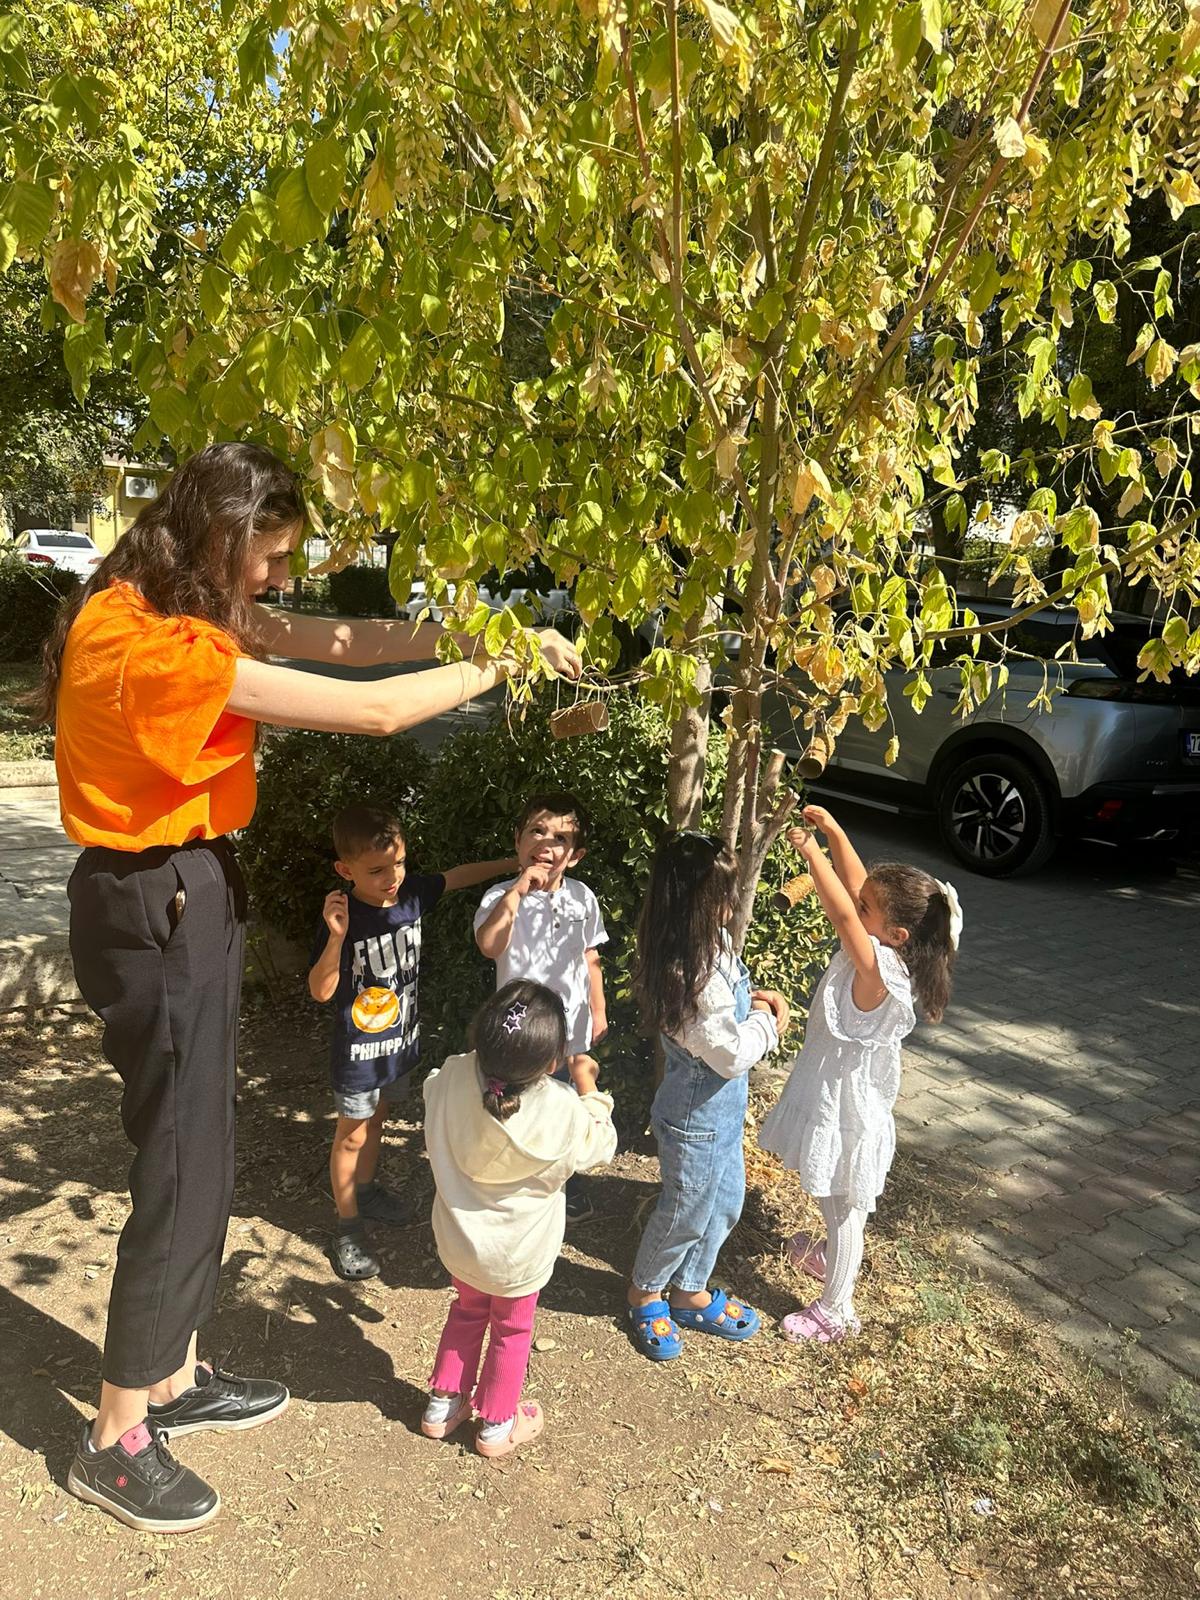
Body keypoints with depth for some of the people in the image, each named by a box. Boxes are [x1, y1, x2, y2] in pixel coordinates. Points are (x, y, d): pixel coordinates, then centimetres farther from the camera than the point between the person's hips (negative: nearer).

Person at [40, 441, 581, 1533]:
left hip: (183, 896, 10)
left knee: (195, 1152, 20)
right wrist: (496, 665, -11)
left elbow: (330, 642, 4)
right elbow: (372, 710, -26)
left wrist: (482, 632, -4)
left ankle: (174, 1382, 38)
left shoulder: (167, 611, 5)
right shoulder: (154, 644, -26)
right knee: (184, 1172, 3)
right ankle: (116, 1442, 23)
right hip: (159, 910, -10)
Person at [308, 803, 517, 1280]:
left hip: (402, 1038, 5)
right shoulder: (342, 917, -27)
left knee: (376, 1120, 26)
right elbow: (320, 991, -25)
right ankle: (347, 1227, 29)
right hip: (360, 1048, -5)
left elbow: (461, 876, 5)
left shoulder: (412, 893, -13)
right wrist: (337, 937, -40)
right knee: (352, 1135, 12)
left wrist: (515, 863, 3)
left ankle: (366, 1190, 49)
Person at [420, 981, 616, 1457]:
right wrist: (588, 1088, -2)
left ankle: (443, 1404, 46)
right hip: (517, 1255, -3)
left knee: (468, 1310, 31)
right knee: (511, 1330, 24)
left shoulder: (449, 1079, -26)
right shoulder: (561, 1113, -35)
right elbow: (598, 1149, -12)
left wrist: (492, 1058, 0)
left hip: (458, 1239, 3)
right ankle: (496, 1426, 43)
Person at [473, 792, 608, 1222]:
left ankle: (570, 1186, 47)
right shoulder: (502, 897, -17)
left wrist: (598, 1011, 12)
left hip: (571, 1032, 4)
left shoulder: (582, 898, -5)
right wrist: (518, 889, -40)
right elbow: (489, 946, -38)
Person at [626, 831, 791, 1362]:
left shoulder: (710, 944, -7)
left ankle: (690, 1292, 48)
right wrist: (761, 1020, -11)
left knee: (725, 1203, 26)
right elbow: (732, 1055, -28)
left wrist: (754, 997, -6)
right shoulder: (690, 977, -35)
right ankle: (646, 1293, 43)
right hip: (697, 1118, -9)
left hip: (721, 1109, 9)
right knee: (685, 1214, 15)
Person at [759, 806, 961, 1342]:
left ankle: (835, 1310, 30)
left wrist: (809, 850, -37)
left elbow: (842, 913, -43)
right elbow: (854, 884, -3)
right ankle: (831, 1258, 56)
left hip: (847, 1108, -9)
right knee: (835, 1202, 31)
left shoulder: (878, 970, -32)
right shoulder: (880, 949, -9)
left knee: (843, 1208, 11)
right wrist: (831, 829, -11)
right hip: (833, 1096, 9)